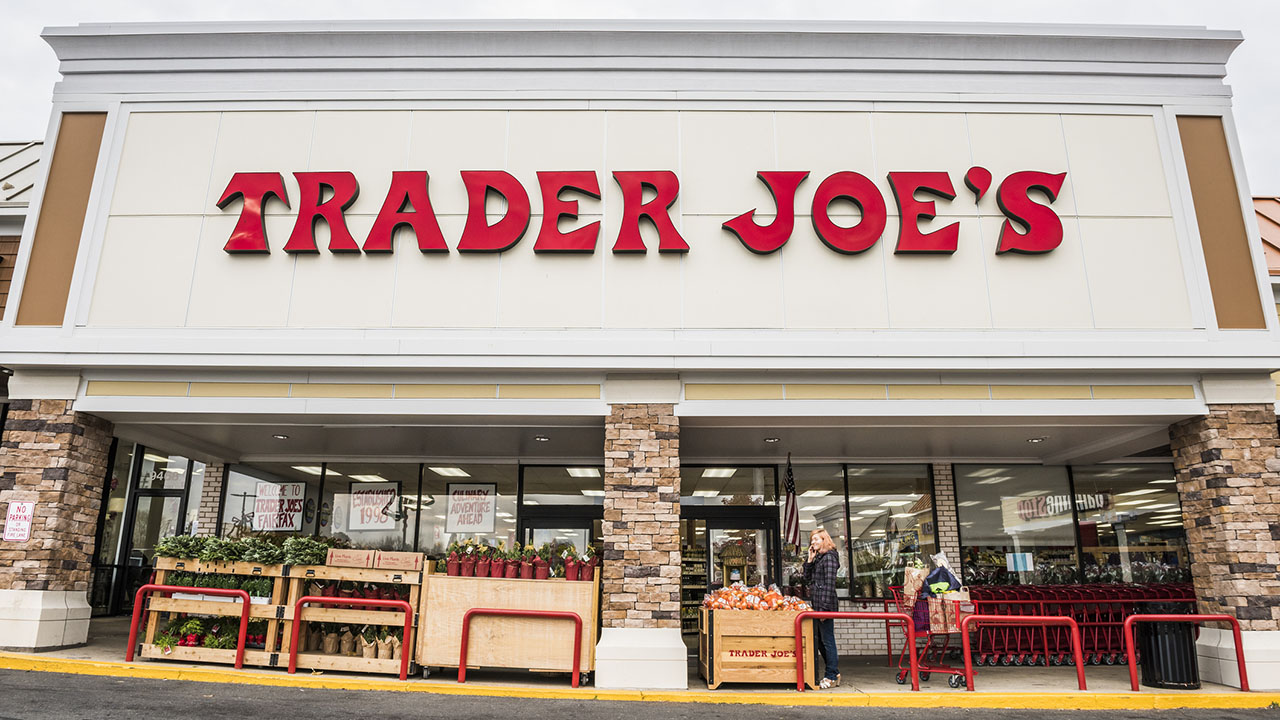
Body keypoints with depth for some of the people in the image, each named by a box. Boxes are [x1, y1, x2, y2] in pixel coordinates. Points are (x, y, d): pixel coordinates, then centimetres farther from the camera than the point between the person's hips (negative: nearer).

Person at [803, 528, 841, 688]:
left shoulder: (829, 557, -10)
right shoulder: (817, 558, 18)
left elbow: (829, 583, -16)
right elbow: (807, 580, 16)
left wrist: (824, 608, -19)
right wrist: (810, 560, 7)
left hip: (825, 605, -10)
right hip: (815, 605, 10)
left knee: (827, 640, -3)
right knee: (819, 641, 13)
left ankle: (832, 677, 4)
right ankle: (834, 673, 22)